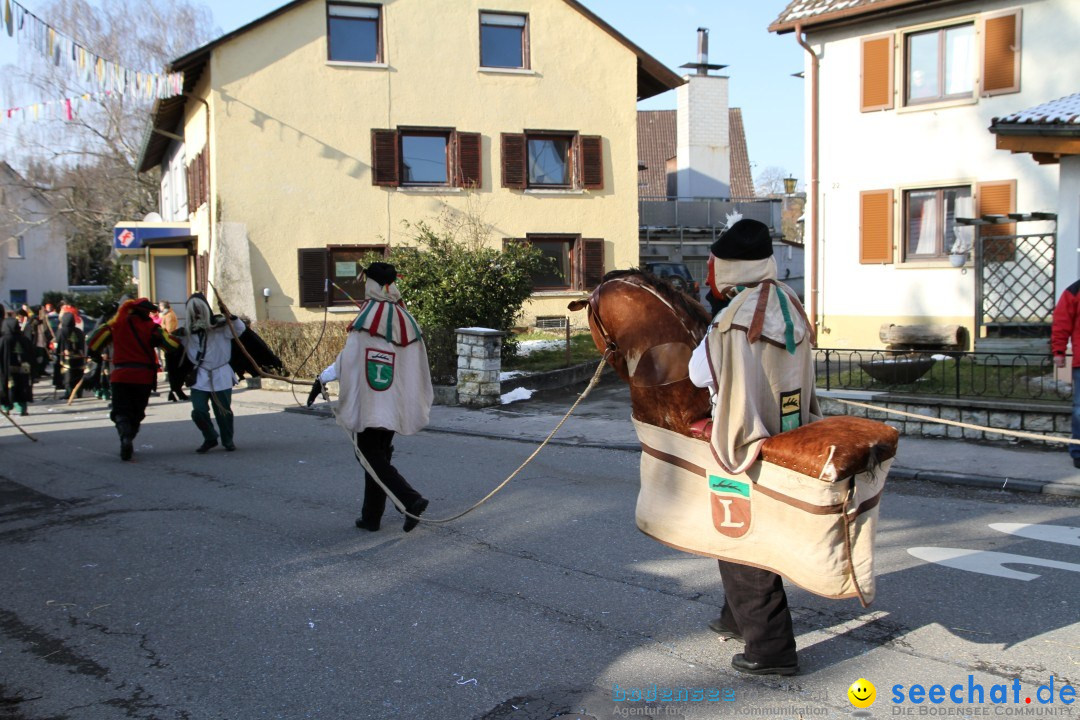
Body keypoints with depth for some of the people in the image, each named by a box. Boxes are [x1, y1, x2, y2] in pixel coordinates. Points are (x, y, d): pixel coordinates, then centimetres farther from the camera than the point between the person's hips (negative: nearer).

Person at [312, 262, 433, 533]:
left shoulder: (367, 319, -13)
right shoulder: (407, 321, 4)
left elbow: (348, 359, -16)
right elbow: (419, 366, 9)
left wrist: (322, 379, -7)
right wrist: (425, 399, 20)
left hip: (367, 405, -6)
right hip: (395, 406, 6)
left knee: (371, 456, 1)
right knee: (380, 456, 15)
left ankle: (411, 499, -15)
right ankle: (371, 517, 20)